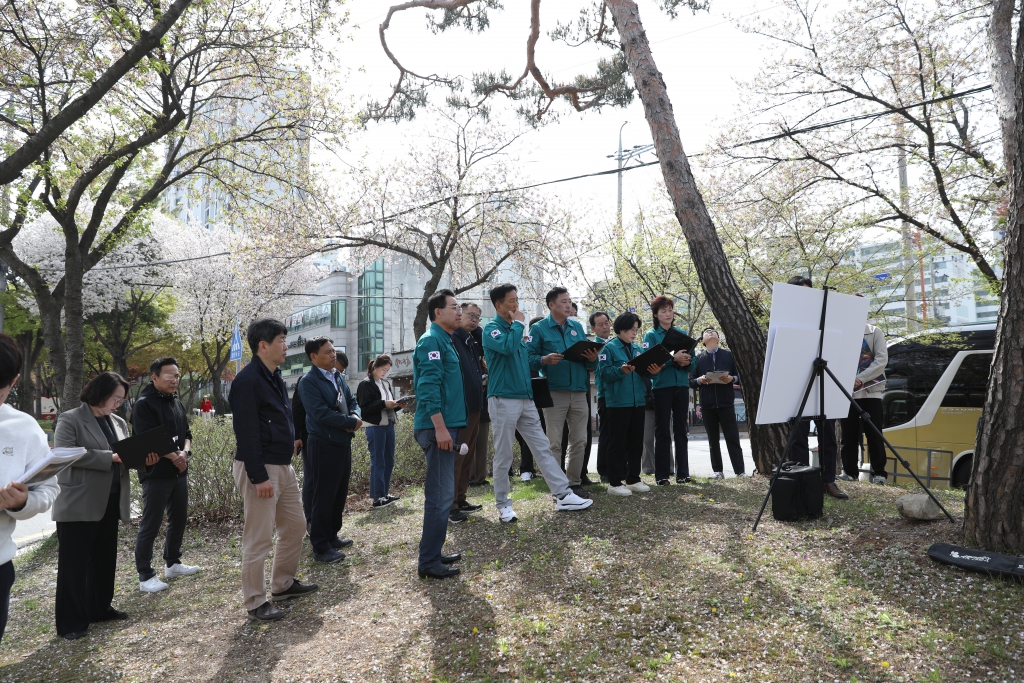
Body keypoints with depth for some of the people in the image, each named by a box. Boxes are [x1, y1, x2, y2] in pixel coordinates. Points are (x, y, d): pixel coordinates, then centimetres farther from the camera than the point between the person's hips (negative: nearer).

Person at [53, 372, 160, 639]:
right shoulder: (70, 420, -9)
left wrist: (144, 459, -8)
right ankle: (70, 622, 12)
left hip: (110, 502, 7)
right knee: (74, 563, 2)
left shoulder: (119, 423, 13)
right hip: (78, 504, -7)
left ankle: (100, 608, 31)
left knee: (105, 559, 16)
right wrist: (110, 457, -24)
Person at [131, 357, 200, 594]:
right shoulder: (144, 404, -11)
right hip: (156, 474, -8)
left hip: (179, 472, 8)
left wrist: (185, 452, -6)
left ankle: (172, 564, 30)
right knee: (150, 525, -1)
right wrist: (173, 456, -14)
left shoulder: (176, 403, 13)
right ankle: (145, 576, 7)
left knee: (179, 519, 16)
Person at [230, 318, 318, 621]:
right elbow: (246, 433, -21)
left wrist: (292, 439, 10)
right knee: (259, 538, 1)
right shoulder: (247, 380, -17)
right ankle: (255, 602, 15)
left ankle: (283, 584, 33)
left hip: (283, 466, 10)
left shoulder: (275, 376, 12)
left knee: (295, 526, 17)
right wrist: (259, 477, -22)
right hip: (260, 469, -10)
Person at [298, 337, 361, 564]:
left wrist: (354, 416, -9)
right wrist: (352, 422, -15)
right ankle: (320, 547, 11)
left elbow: (352, 402, 14)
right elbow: (321, 413, -23)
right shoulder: (308, 381, -13)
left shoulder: (338, 376, 11)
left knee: (340, 493, 16)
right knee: (323, 496, 0)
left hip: (344, 442, 8)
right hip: (324, 445, -8)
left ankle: (332, 536, 30)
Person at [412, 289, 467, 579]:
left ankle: (433, 553, 25)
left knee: (441, 494, 15)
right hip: (438, 428, -10)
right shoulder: (431, 340, -11)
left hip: (446, 427, 10)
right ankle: (429, 562, 3)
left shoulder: (445, 341, 20)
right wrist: (440, 427, -23)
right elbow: (429, 386, -20)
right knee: (440, 495, -6)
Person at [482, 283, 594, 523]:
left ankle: (563, 495, 9)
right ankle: (503, 504, 13)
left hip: (526, 399, 7)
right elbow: (508, 346, -28)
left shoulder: (517, 329, 16)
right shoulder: (492, 329, -7)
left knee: (543, 447, 6)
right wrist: (518, 323, -14)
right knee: (503, 455, 1)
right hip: (503, 400, -7)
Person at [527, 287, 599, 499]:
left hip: (579, 392, 5)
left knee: (579, 441, 8)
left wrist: (593, 359, -6)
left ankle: (574, 483, 20)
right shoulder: (539, 329, 0)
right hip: (554, 392, -5)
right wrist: (544, 360, -25)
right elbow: (529, 358, -7)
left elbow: (588, 359, 16)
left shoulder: (578, 327, 14)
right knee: (554, 443, 0)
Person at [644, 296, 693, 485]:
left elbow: (691, 360, 10)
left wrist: (685, 362, -12)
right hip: (662, 387, -4)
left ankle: (683, 472, 14)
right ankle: (662, 474, 5)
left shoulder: (681, 333, 12)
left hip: (681, 386, 4)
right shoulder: (651, 336, 1)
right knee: (662, 431, 0)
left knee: (681, 430, 8)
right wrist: (673, 359, -22)